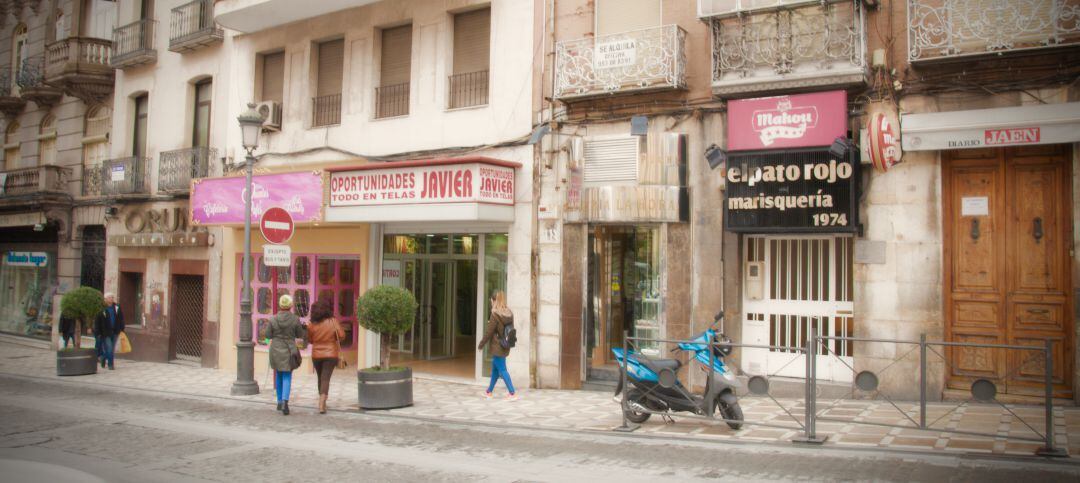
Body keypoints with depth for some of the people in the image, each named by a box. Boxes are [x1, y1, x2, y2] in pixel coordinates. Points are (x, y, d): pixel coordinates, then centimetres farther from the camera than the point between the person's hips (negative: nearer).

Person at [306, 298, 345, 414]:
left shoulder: (312, 324, -4)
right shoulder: (333, 321, -11)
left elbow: (309, 340, 5)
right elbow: (341, 335, -12)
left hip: (316, 355, 3)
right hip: (330, 354, -3)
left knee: (320, 378, 18)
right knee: (325, 379, -4)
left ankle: (322, 403, 31)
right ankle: (322, 405, -16)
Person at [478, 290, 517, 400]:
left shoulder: (495, 314, -18)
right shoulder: (509, 314, 2)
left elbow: (488, 332, -13)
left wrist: (481, 344, -1)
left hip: (497, 347, -8)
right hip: (505, 347, 8)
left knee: (502, 370, -2)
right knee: (495, 369, 19)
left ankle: (513, 393, -5)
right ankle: (489, 392, 31)